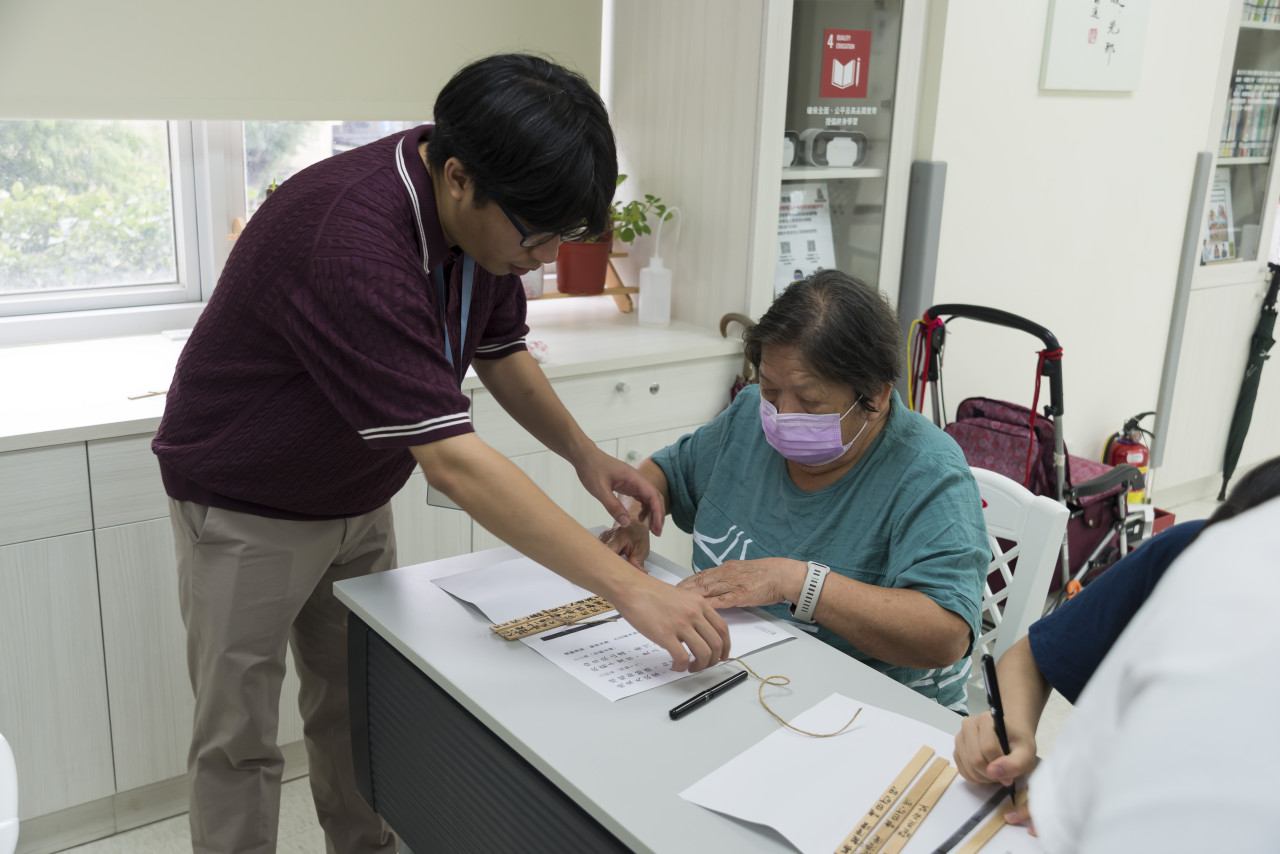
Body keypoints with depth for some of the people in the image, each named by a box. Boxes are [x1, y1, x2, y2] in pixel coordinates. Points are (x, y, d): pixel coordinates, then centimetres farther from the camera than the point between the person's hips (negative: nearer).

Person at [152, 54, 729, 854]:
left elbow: (501, 350, 5)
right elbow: (453, 461, -41)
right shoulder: (351, 241, -38)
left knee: (360, 712, 15)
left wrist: (585, 454, -11)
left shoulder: (485, 214, -12)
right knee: (239, 740, 5)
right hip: (250, 510, -7)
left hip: (357, 499, 7)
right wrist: (633, 589, -41)